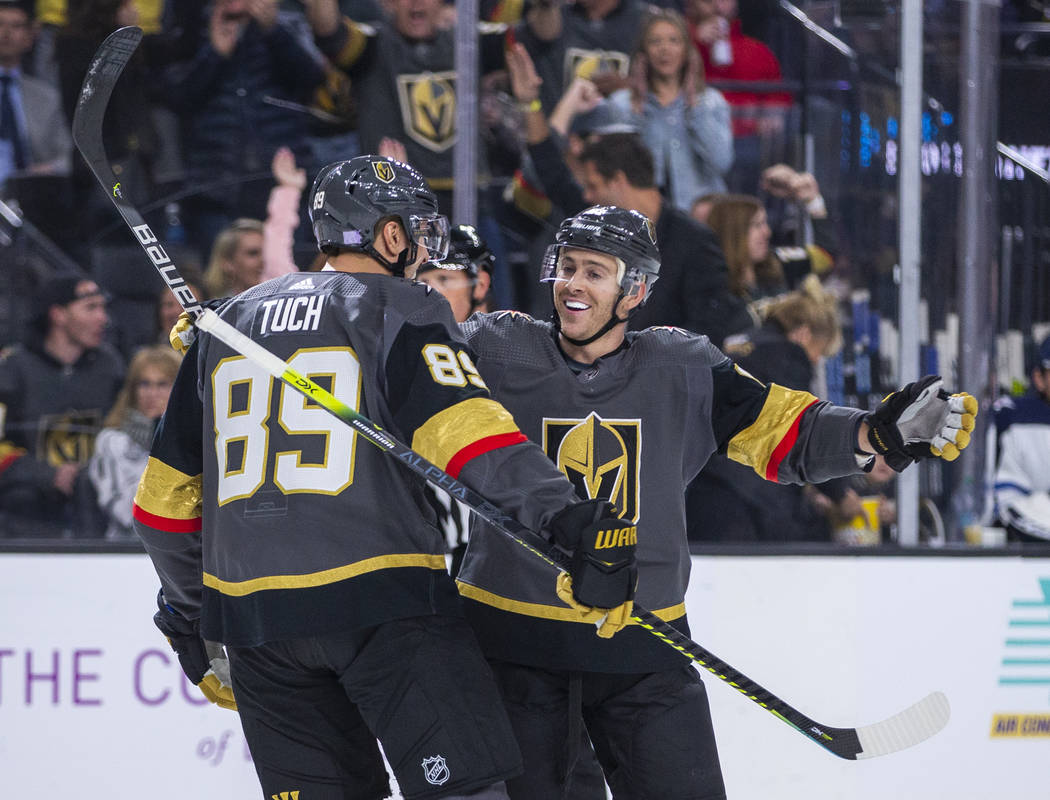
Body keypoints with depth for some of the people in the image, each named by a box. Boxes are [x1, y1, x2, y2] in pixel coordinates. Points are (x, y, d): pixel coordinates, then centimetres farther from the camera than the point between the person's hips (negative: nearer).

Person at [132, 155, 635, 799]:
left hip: (252, 613, 6)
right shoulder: (403, 310, 1)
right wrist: (568, 517, -25)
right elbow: (467, 431, -17)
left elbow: (168, 494, 21)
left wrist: (191, 614, 32)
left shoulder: (227, 324, 18)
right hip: (383, 602, -6)